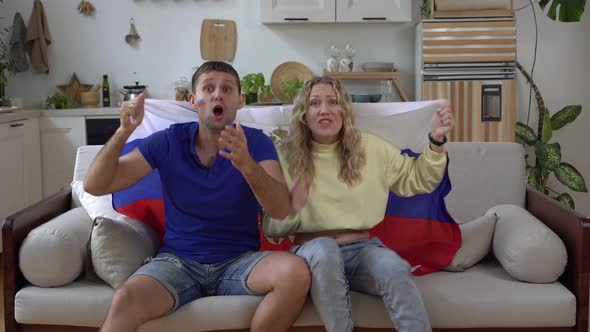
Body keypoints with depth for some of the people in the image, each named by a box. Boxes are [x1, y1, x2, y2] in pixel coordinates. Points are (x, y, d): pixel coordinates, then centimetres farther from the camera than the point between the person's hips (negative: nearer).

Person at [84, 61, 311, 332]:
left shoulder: (256, 142, -3)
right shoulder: (168, 141, -1)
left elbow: (281, 209, -18)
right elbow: (94, 186, -3)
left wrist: (247, 164, -37)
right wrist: (124, 131, -20)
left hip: (240, 260, 2)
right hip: (178, 261, -1)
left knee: (296, 271, -29)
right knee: (125, 301, -33)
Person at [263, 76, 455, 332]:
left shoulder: (369, 148, 7)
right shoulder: (286, 156, 1)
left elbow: (417, 180, 14)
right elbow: (271, 228, 2)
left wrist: (436, 140, 0)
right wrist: (292, 210, -20)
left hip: (362, 249, 1)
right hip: (313, 251, -1)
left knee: (395, 269, -32)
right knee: (324, 249, -37)